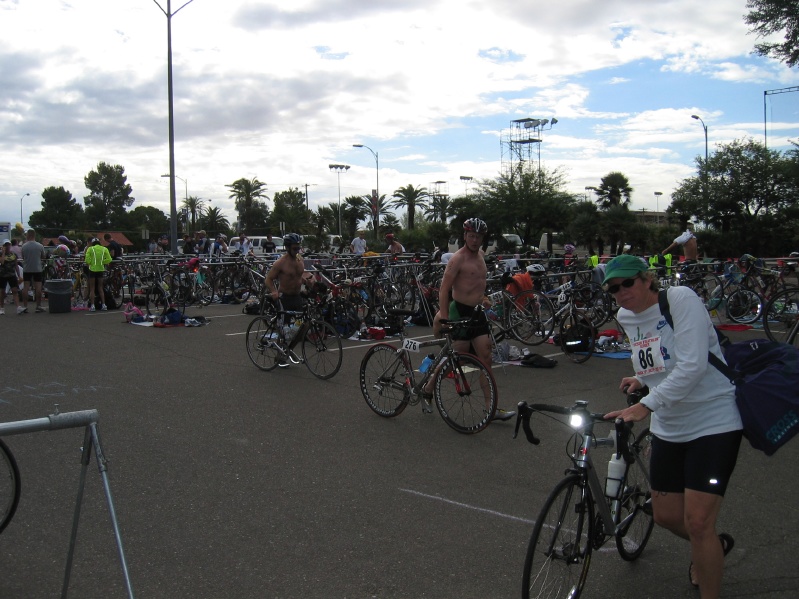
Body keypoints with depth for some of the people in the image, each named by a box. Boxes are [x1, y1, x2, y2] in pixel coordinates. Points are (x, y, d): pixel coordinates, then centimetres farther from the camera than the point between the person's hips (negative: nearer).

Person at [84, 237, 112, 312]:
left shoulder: (90, 249, -4)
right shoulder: (104, 249, 4)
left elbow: (87, 260, -12)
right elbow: (109, 259, -4)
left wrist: (90, 263, 7)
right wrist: (102, 262, 7)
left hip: (93, 269, -3)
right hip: (101, 269, 3)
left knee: (92, 289, 5)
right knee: (100, 288, 15)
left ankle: (92, 306, -2)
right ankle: (103, 305, 11)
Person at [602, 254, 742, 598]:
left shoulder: (681, 299, -17)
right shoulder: (626, 318, 3)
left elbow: (691, 366, -27)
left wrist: (645, 405, -33)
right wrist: (641, 379, 1)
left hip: (713, 422, -7)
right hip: (669, 428, 7)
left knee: (697, 523, -10)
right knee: (666, 516, 13)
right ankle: (715, 546, 45)